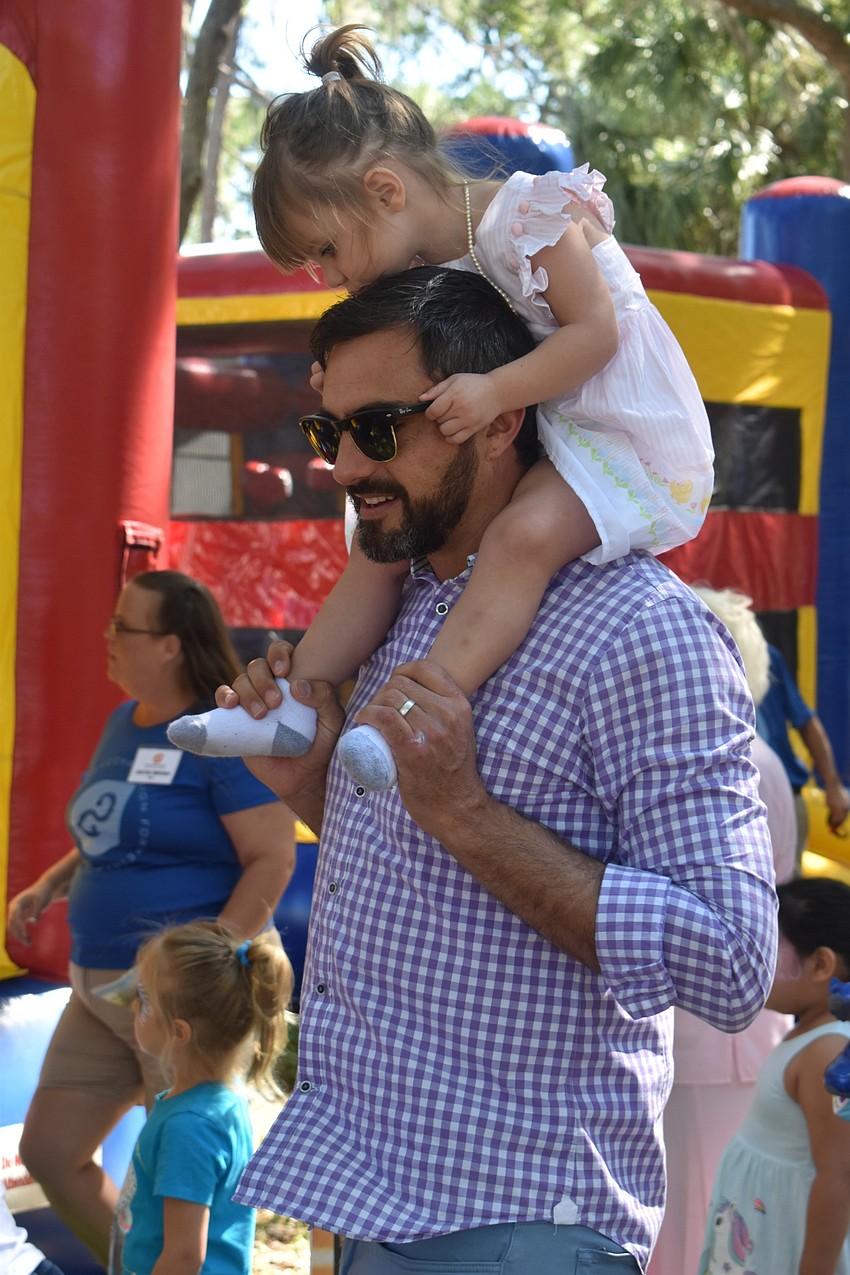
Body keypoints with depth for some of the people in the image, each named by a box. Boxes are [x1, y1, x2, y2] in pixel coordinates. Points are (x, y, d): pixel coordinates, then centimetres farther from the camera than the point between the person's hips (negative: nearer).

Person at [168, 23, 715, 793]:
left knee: (523, 533, -36)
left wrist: (491, 392, -33)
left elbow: (595, 332, -23)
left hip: (625, 441, -9)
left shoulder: (531, 219, -17)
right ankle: (295, 705, 8)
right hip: (532, 444, 9)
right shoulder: (421, 267, 8)